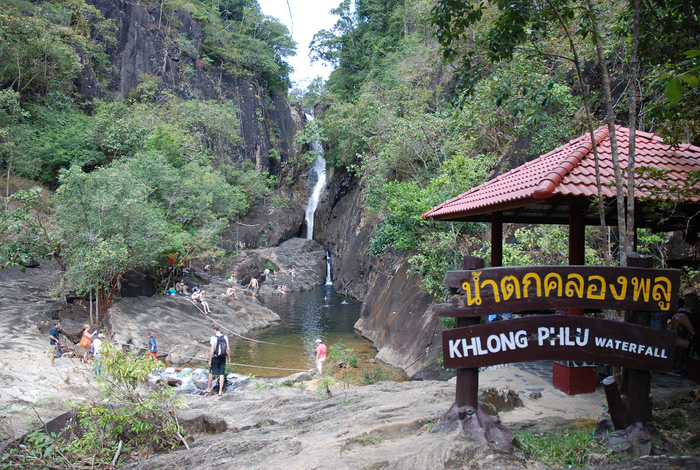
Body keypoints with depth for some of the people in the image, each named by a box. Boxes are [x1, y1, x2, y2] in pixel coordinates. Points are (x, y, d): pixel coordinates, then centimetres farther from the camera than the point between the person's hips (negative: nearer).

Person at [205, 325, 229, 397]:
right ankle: (220, 391, 5)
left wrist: (210, 360, -11)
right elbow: (228, 349, -1)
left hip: (215, 358, -3)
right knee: (221, 374, 7)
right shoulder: (225, 337, -2)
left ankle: (208, 389, 30)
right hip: (223, 358, 3)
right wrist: (228, 358, 9)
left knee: (211, 373, 15)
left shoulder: (213, 338, -14)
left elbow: (212, 350, -18)